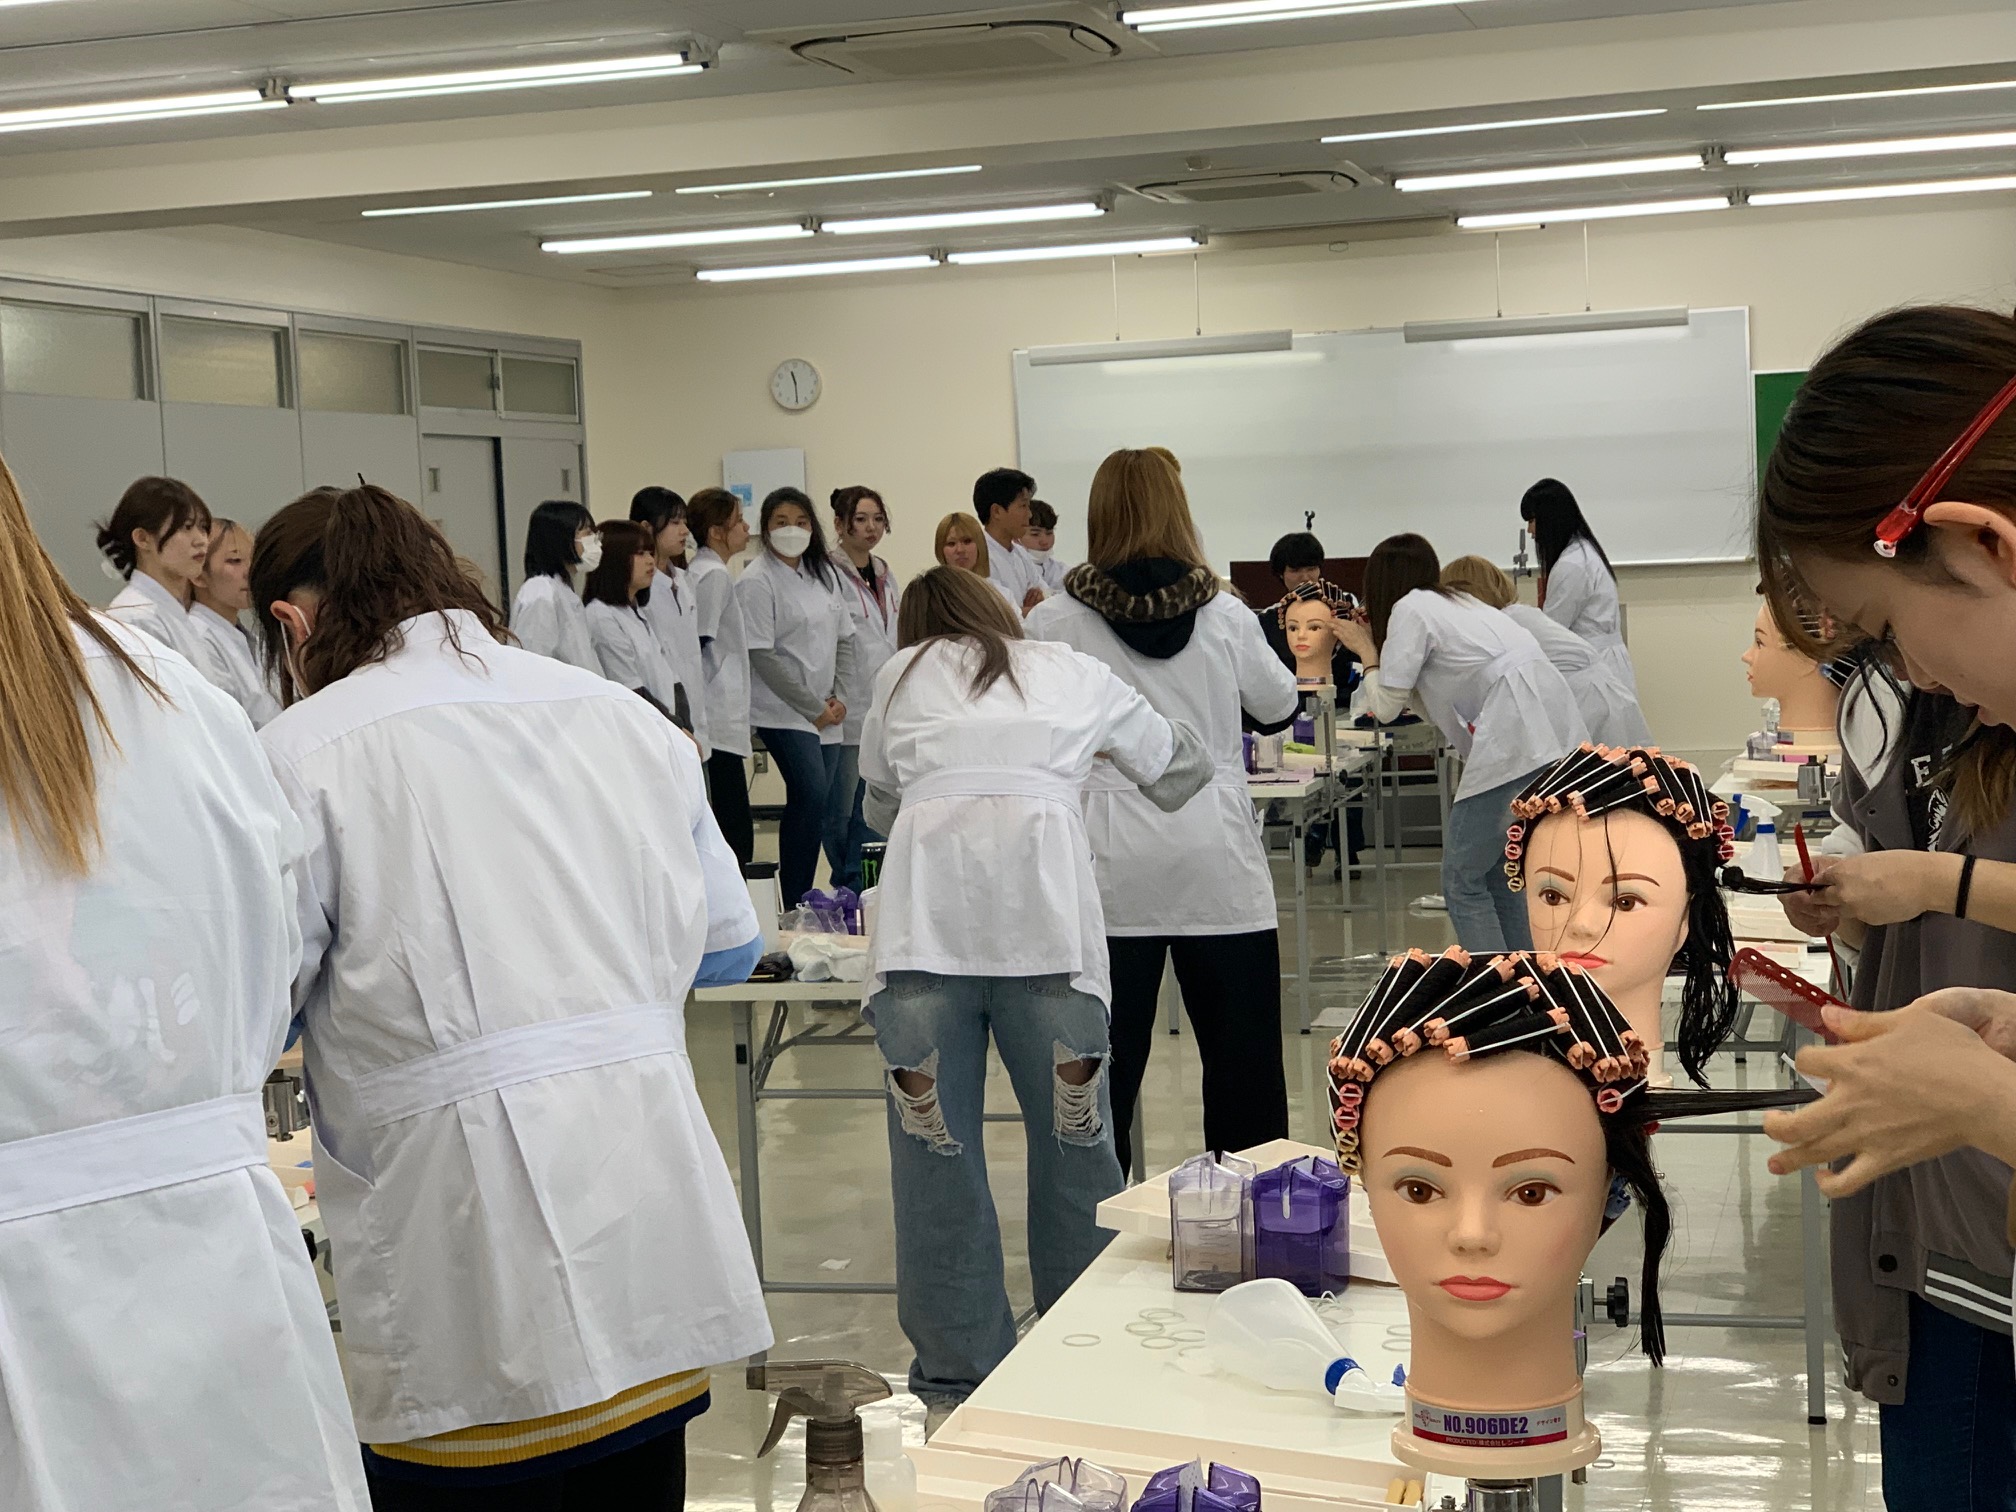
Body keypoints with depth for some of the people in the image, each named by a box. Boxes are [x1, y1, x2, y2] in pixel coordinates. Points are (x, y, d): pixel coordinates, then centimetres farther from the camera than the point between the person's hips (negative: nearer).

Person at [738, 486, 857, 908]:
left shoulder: (824, 573, 13)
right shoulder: (757, 582, -8)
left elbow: (844, 639, 16)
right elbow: (761, 655, -13)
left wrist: (838, 697, 2)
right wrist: (813, 708, -11)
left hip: (827, 712, 7)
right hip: (783, 712, -6)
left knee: (811, 804, 6)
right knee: (811, 797, -18)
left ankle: (802, 902, 12)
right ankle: (795, 907, -13)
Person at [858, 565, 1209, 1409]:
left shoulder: (902, 675, 25)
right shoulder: (1073, 673, 26)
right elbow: (1179, 771, 38)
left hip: (927, 915, 0)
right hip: (1046, 914, 0)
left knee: (935, 1148, 6)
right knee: (1072, 1139, 10)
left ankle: (959, 1370, 12)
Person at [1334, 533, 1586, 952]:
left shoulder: (1410, 609, 3)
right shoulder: (1458, 602, 28)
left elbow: (1386, 706, 4)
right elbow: (1429, 703, 30)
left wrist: (1367, 652, 20)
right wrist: (1379, 642, 30)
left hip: (1518, 742, -9)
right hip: (1560, 740, 9)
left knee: (1463, 882, -1)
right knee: (1500, 875, 18)